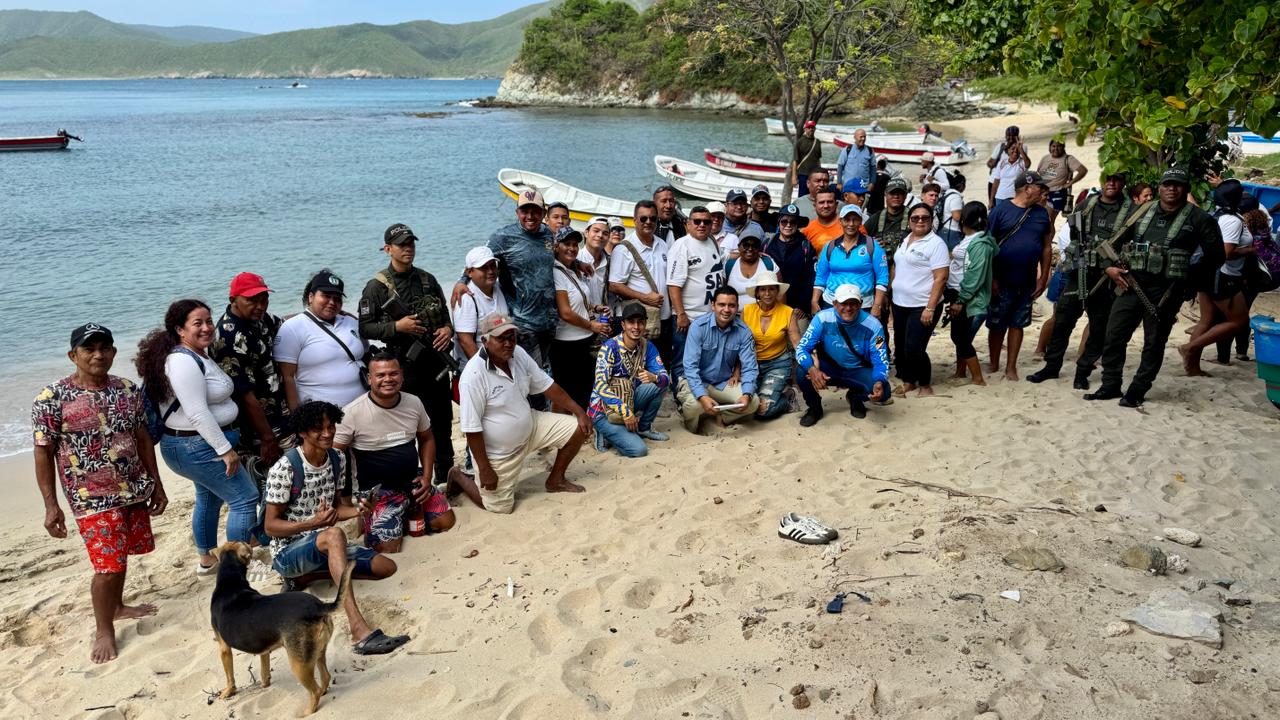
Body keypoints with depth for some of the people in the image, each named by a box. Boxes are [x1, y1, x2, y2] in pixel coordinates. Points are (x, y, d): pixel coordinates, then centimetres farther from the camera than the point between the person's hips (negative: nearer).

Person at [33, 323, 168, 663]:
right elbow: (43, 454, -8)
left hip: (135, 491, 5)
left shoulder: (128, 390, 3)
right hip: (92, 499, -5)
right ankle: (104, 630, 15)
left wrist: (156, 484, 12)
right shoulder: (51, 399, -11)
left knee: (120, 555, 18)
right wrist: (51, 505, -10)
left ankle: (117, 606, 42)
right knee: (108, 566, -5)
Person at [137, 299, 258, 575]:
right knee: (245, 499, -7)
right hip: (198, 446, -11)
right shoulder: (183, 361, -23)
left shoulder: (200, 353, 7)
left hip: (200, 445, 11)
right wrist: (225, 449, -26)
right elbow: (197, 413, -27)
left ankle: (207, 561, 39)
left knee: (209, 498, 24)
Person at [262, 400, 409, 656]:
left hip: (323, 546, 7)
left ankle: (306, 577, 0)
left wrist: (357, 511, -13)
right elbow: (271, 526, -16)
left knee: (386, 567, -10)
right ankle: (360, 631, -52)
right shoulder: (284, 469, -18)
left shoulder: (336, 459, 2)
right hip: (287, 551, -7)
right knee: (334, 535, -39)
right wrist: (314, 523, -32)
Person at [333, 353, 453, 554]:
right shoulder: (353, 413, -18)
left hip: (413, 481, 5)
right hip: (377, 491, -5)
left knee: (445, 522, -4)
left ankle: (408, 512, 22)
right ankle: (368, 519, 13)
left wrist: (427, 477, 0)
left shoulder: (414, 403, -3)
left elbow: (426, 439, 13)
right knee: (387, 546, -19)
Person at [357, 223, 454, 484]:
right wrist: (397, 327, -18)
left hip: (436, 361, 5)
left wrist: (447, 328, -4)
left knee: (442, 422, 13)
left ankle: (446, 474, 28)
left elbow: (444, 314, 17)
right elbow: (365, 328, -7)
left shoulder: (427, 280, 10)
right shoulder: (377, 286, -5)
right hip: (404, 366, -5)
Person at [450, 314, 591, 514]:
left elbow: (547, 386, 1)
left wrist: (580, 412, -1)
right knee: (500, 506, 3)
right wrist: (485, 469, -21)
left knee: (578, 428, -1)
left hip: (529, 428, 6)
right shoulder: (474, 375, -31)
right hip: (497, 452, -6)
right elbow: (472, 428, -26)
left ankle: (555, 481, 20)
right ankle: (459, 477, 29)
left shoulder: (518, 354, -10)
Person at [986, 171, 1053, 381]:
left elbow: (1047, 247, 10)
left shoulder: (1042, 213, 6)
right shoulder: (1001, 210, -6)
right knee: (996, 324, 6)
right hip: (1002, 282, -3)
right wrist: (991, 278, -10)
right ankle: (993, 364, 21)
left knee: (1017, 324, 10)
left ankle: (1011, 367, 19)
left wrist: (1044, 277, 6)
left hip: (1028, 283, 4)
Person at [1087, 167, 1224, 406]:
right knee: (1114, 336, 4)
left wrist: (1191, 278, -1)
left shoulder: (1198, 219, 0)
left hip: (1165, 291, -3)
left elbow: (1215, 255, 3)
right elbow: (1116, 240, 17)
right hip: (1131, 284, 4)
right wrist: (1110, 267, 3)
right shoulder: (1143, 212, 10)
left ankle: (1137, 392, 13)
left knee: (1154, 343, 4)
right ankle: (1110, 386, 16)